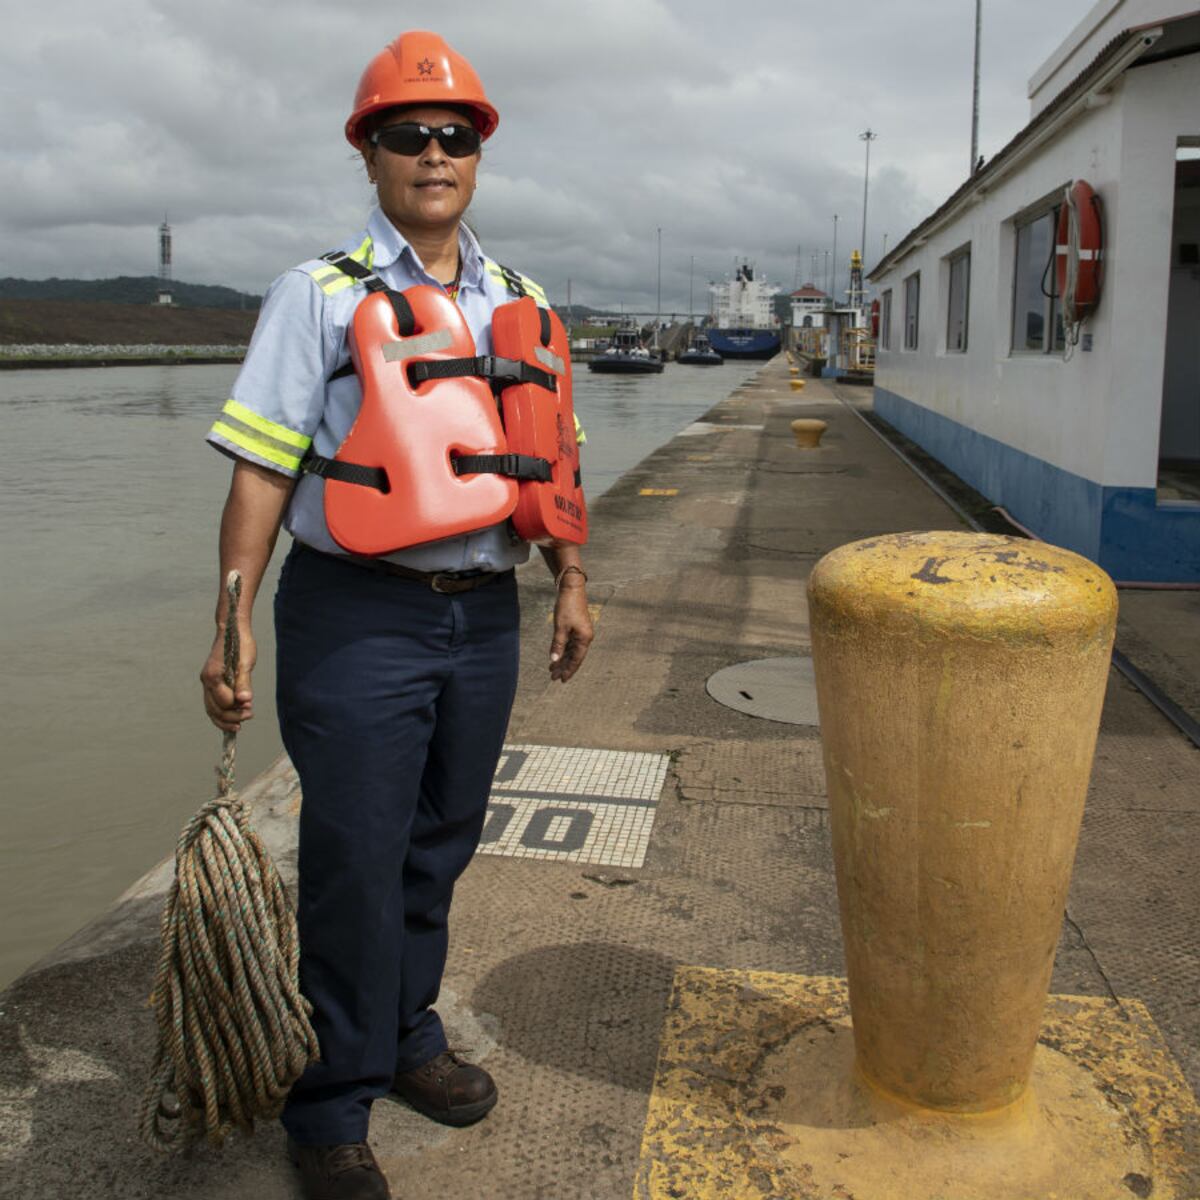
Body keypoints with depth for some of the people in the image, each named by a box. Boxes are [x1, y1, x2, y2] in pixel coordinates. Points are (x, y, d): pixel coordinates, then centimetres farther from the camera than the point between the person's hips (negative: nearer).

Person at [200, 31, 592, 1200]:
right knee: (354, 864, 0)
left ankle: (406, 1036, 35)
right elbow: (261, 467, -8)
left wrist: (569, 579, 11)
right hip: (357, 618, -5)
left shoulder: (520, 302, 12)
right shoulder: (317, 294, -3)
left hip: (483, 615, 5)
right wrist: (232, 621, -14)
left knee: (439, 847, 15)